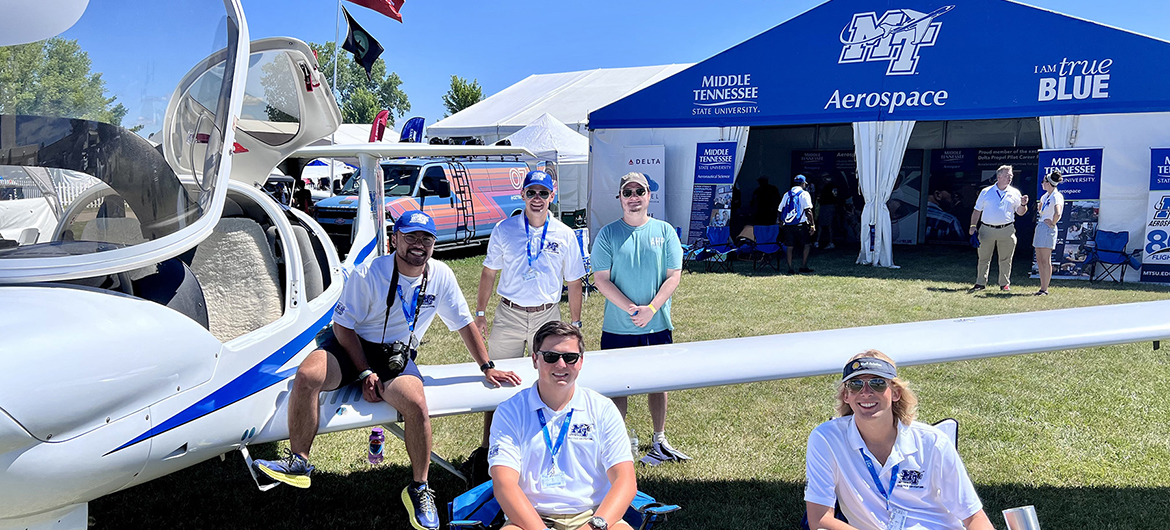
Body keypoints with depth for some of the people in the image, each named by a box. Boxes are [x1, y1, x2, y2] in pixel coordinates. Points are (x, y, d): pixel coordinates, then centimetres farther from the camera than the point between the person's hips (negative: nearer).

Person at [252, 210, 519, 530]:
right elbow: (344, 326, -8)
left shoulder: (441, 276, -3)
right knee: (307, 375, -31)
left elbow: (465, 323, 7)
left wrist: (488, 368, 8)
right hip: (352, 345, -1)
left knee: (416, 403, -31)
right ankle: (298, 463, -16)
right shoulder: (368, 274, -12)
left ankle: (419, 490, -13)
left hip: (397, 357, 1)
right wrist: (366, 373, -15)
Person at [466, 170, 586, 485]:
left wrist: (576, 324, 6)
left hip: (548, 316, 1)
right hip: (509, 314, 0)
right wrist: (480, 313, 7)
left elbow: (574, 282, 7)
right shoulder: (504, 230, 1)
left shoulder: (565, 236, 1)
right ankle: (486, 447, 11)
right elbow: (489, 272, 9)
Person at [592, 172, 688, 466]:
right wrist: (630, 309, -16)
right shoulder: (608, 234, -1)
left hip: (658, 326, 2)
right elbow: (601, 279, -5)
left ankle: (660, 442, 28)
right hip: (618, 328, -1)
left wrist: (651, 309, -13)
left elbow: (674, 276, 0)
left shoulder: (664, 231, 3)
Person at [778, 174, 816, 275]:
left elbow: (780, 210, 13)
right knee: (806, 245, 9)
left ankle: (790, 268, 6)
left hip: (787, 225, 5)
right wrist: (812, 225, -6)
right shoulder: (804, 194, -2)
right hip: (800, 224, -4)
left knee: (789, 247, 7)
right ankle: (803, 267, 7)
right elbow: (808, 211, -8)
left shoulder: (787, 194, 13)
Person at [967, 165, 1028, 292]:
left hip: (1006, 230, 0)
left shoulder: (1014, 193, 9)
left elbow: (1020, 212, 11)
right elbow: (977, 210, 10)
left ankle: (1005, 284, 13)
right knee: (983, 258, 3)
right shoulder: (986, 192, 8)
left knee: (1006, 259, 3)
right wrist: (973, 226, 0)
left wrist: (1023, 205, -9)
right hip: (987, 229, 0)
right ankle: (980, 283, 10)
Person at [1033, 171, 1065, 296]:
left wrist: (1052, 223, -18)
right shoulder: (1045, 196, 14)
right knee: (1039, 260, 10)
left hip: (1048, 228, -9)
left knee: (1045, 261, -6)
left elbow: (1058, 213, -32)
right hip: (1040, 227, 9)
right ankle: (1042, 288, 15)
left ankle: (1045, 290, -2)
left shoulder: (1056, 196, -14)